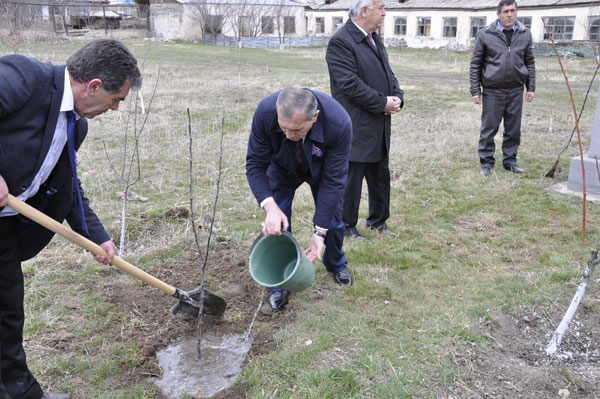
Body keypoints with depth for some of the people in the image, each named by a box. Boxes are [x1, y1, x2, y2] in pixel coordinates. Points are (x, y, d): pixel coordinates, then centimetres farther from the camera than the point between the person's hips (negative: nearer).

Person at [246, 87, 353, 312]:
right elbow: (255, 164, -27)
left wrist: (320, 231, -31)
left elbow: (332, 180, -32)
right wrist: (270, 206, -43)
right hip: (282, 168, 1)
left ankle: (336, 264, 40)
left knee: (331, 217, 8)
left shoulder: (339, 123, -41)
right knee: (276, 224, -8)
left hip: (322, 168, 0)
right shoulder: (265, 112, -39)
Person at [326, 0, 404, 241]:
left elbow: (388, 74, 17)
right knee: (352, 177, 2)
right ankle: (347, 226, 17)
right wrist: (383, 103, -17)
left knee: (381, 175, 17)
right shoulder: (340, 42, -15)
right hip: (356, 127, -9)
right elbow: (350, 85, -22)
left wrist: (397, 98, -3)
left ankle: (378, 220, 33)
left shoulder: (375, 39, 13)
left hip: (380, 126, 9)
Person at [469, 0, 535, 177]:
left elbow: (530, 62, 12)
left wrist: (531, 88, 7)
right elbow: (475, 64, -1)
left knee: (513, 129, 9)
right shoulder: (485, 34, -4)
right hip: (492, 91, -3)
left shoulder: (525, 34, 6)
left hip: (516, 91, 3)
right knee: (488, 129, 2)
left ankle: (510, 160, 22)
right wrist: (475, 90, -5)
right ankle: (486, 162, 13)